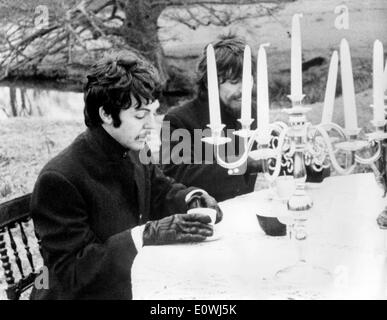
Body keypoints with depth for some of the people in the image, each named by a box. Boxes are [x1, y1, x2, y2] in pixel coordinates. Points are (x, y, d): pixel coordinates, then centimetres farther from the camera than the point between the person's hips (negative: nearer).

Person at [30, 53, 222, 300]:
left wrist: (191, 197, -4)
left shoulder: (134, 152, 0)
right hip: (85, 293, -6)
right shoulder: (59, 179, -22)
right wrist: (145, 235, -31)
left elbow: (161, 191, 17)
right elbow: (70, 271, -23)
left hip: (135, 288, 6)